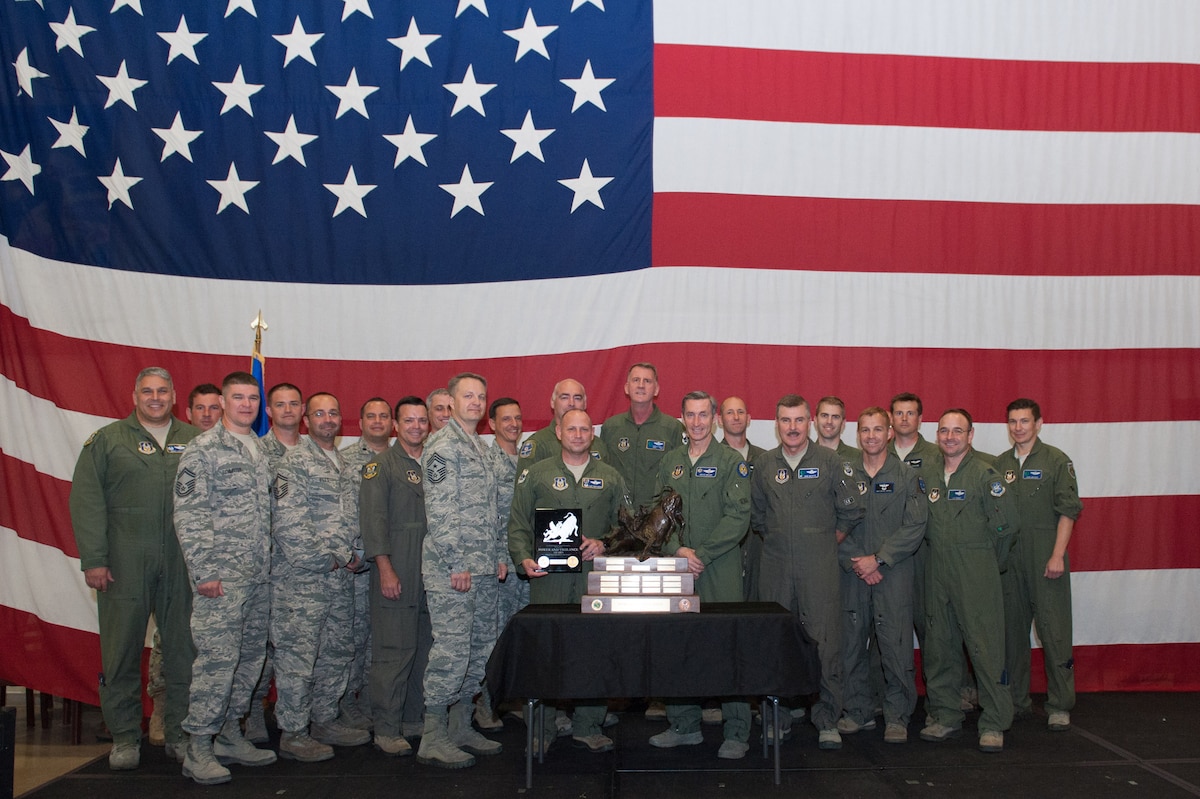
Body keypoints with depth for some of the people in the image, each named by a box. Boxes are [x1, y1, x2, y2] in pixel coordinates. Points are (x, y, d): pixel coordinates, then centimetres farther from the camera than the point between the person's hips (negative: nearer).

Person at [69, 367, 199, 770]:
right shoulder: (108, 440, 6)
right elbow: (87, 502, 1)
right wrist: (93, 559, -7)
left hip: (182, 565, 2)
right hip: (125, 564, -1)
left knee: (184, 649, 5)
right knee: (122, 650, 3)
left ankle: (181, 732, 17)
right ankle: (124, 737, 16)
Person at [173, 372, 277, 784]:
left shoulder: (261, 449, 15)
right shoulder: (203, 449, -7)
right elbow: (189, 515, -12)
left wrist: (270, 563, 15)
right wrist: (203, 572, -17)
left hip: (259, 576, 7)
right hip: (223, 576, -7)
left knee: (251, 658, 12)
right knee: (217, 658, -8)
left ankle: (230, 734, 24)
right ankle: (198, 748, 0)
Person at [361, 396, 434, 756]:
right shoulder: (380, 465, 0)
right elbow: (373, 520, -7)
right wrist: (385, 569, -14)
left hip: (433, 574, 5)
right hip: (397, 574, -5)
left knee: (425, 649, 8)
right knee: (393, 651, -5)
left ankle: (415, 719, 19)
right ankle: (386, 728, 2)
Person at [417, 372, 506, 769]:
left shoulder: (480, 447, 19)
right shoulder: (442, 445, -9)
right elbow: (440, 510, -17)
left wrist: (498, 555, 17)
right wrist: (456, 563, -20)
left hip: (483, 571, 9)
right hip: (452, 570, -9)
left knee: (480, 651, 12)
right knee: (451, 651, -8)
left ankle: (461, 727, 22)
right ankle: (433, 739, 1)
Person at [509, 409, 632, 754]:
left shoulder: (610, 477, 14)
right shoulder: (536, 474, 11)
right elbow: (518, 524, 8)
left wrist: (604, 544, -6)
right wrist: (524, 559, -8)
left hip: (596, 575, 1)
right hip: (548, 575, -1)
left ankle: (588, 726, 10)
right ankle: (541, 730, 7)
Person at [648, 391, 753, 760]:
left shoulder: (731, 461, 0)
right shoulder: (670, 462, 13)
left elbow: (738, 517, -8)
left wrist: (702, 553, -13)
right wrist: (677, 550, -6)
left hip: (721, 568, -4)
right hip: (677, 567, 4)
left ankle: (736, 733, 5)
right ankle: (684, 726, 18)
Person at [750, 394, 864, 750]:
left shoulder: (830, 462, 1)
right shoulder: (763, 466, 9)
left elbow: (851, 512, 5)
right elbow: (756, 514, 21)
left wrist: (826, 543, 7)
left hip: (820, 568, -2)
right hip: (776, 569, 3)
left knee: (825, 643, -4)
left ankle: (827, 722, 5)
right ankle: (779, 717, 17)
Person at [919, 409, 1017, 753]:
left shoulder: (985, 474, -6)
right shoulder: (929, 475, 10)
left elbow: (1005, 525, -6)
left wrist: (986, 564, 1)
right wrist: (941, 553, 12)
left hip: (976, 574, -5)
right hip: (937, 573, 6)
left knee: (986, 648, -5)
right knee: (939, 646, 10)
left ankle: (994, 724, 4)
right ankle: (945, 716, 21)